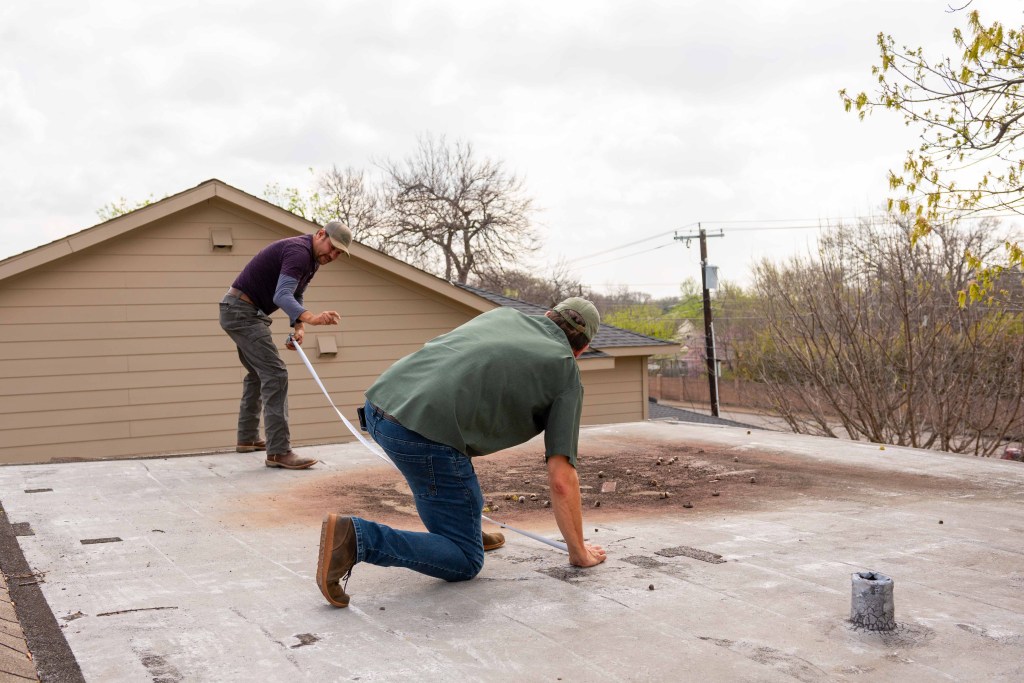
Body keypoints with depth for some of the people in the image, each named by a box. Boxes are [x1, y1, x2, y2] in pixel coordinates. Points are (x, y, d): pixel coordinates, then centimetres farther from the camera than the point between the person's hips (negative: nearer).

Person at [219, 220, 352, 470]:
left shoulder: (312, 259, 9)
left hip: (246, 311, 11)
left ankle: (247, 438, 33)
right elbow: (282, 296, -36)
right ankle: (278, 452, -19)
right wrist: (311, 318, -52)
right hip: (241, 310, -11)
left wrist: (298, 327, -4)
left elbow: (295, 296, 14)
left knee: (258, 374, 21)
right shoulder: (299, 251, -22)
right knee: (275, 374, -16)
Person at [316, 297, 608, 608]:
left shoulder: (504, 313, 25)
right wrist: (579, 553, 17)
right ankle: (355, 538, -10)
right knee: (465, 563, 6)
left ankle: (464, 528, 35)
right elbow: (562, 480, 5)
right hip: (425, 432, -7)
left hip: (379, 402, 8)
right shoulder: (566, 371, 10)